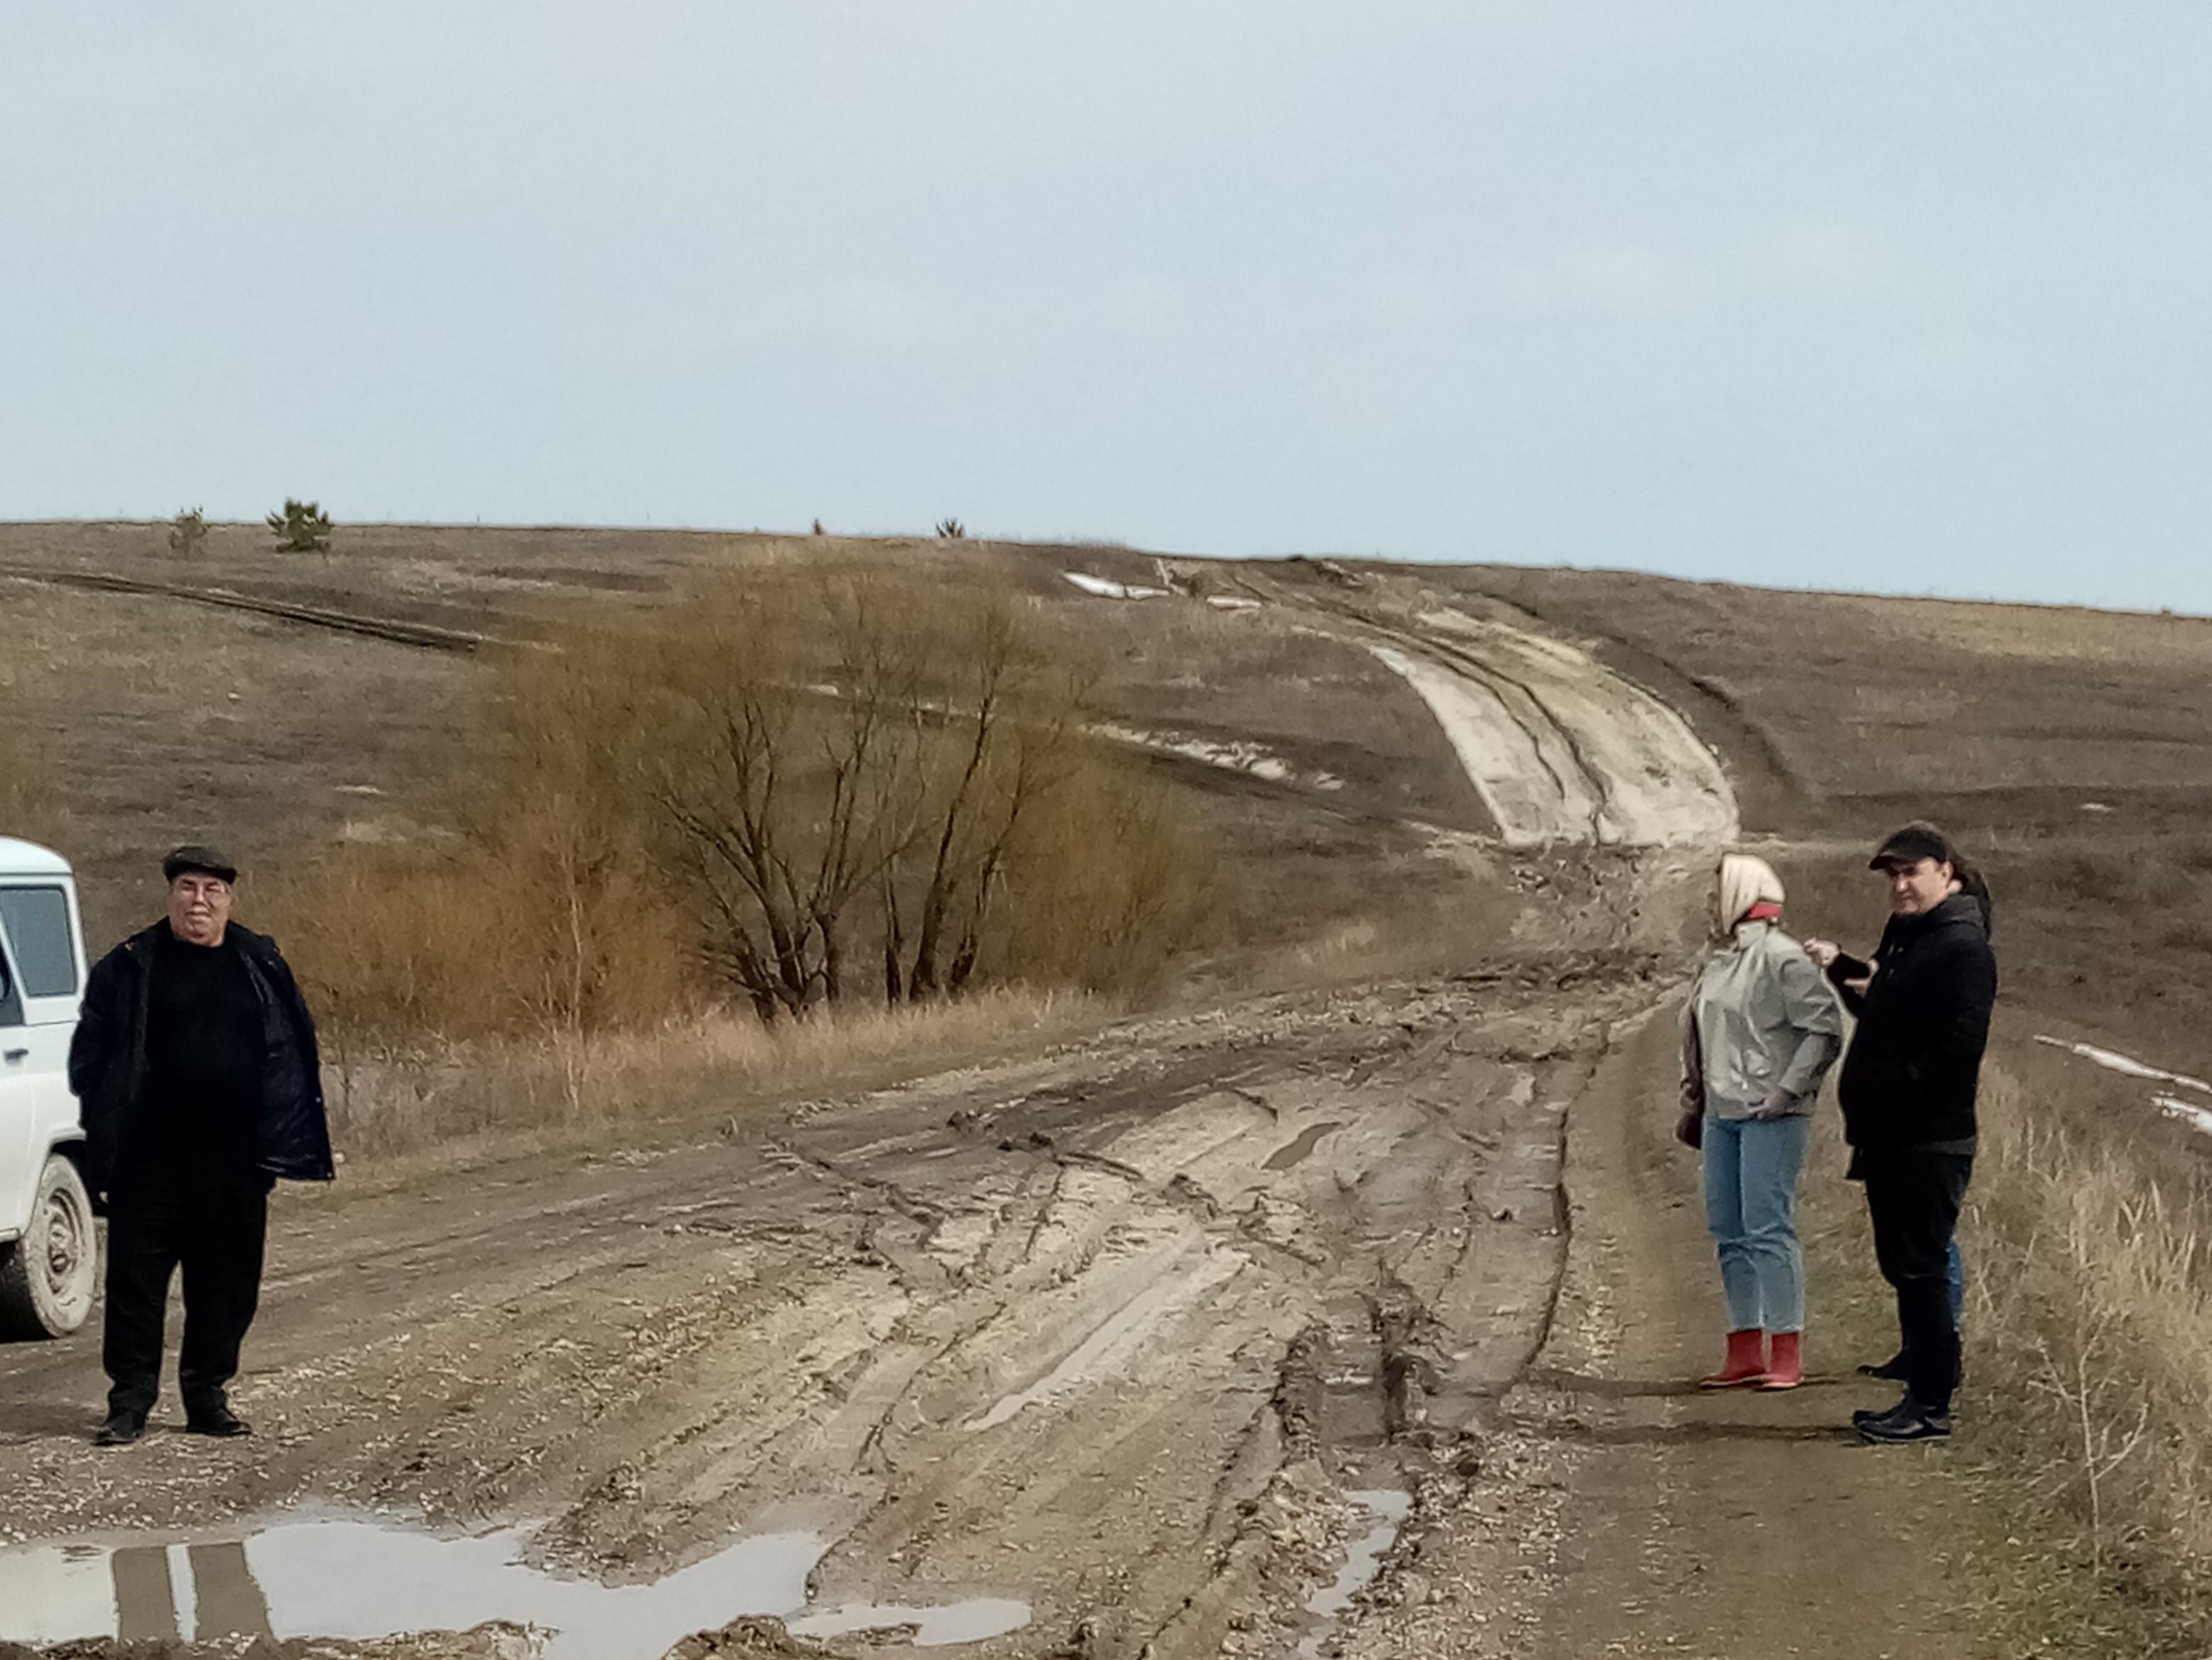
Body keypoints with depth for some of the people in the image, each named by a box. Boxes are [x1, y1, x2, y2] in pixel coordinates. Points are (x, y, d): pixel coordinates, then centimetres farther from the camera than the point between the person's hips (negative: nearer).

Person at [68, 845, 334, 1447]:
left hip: (235, 1160, 3)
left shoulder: (261, 964, 9)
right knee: (137, 1281, -1)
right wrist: (106, 1136, -5)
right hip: (151, 1158, -2)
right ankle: (129, 1403, 5)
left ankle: (209, 1397, 20)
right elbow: (88, 1055, 4)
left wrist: (282, 1140, 6)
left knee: (227, 1284, 8)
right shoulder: (129, 968, 1)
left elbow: (297, 1052, 14)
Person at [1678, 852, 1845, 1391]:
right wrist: (1694, 1102, 20)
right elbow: (1698, 1033, 24)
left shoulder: (1782, 958, -11)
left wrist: (1789, 1089, -19)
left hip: (1768, 1114, -9)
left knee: (1768, 1229, -10)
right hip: (1722, 1114, 9)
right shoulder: (1719, 962, 15)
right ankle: (1745, 1353, 16)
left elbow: (1826, 1029, -15)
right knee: (1729, 1233, 10)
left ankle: (1787, 1355, -7)